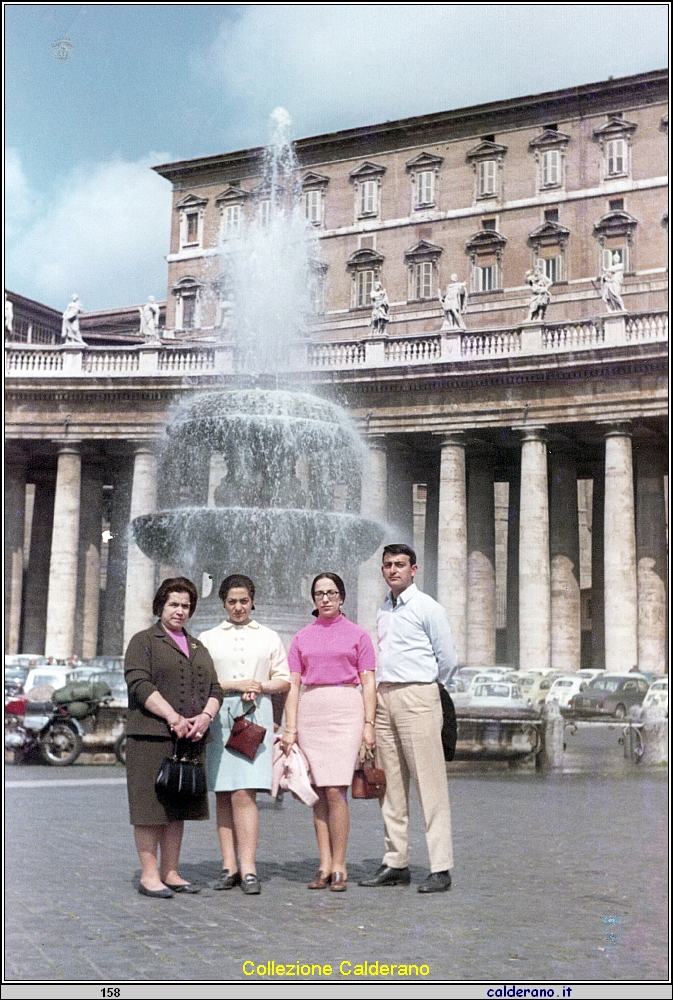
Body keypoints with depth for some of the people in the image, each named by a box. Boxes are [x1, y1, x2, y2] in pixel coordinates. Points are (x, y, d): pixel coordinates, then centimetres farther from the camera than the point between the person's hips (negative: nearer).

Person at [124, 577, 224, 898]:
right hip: (151, 736, -6)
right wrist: (174, 719, -18)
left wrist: (205, 716, -7)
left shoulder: (198, 648, 22)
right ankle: (149, 875, 2)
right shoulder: (143, 641, 4)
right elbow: (140, 684, -10)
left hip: (190, 739, 6)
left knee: (178, 807, 8)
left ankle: (170, 873, 14)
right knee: (151, 804, -4)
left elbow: (215, 689, 14)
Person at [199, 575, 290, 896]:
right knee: (223, 795, -1)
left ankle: (247, 869, -12)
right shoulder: (208, 638, 15)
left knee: (244, 793, -12)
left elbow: (284, 681, 15)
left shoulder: (269, 637, 18)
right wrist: (234, 685, -6)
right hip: (219, 716, 1)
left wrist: (261, 686, -4)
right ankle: (229, 866, 3)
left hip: (256, 715, -1)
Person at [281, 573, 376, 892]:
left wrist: (369, 724, -4)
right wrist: (290, 727, 2)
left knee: (335, 791, -10)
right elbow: (293, 684, 10)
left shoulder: (357, 635, 7)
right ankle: (324, 866, 7)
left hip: (345, 710, -3)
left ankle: (339, 867, -2)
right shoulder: (302, 638, 12)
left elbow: (369, 683, 4)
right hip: (310, 712, 3)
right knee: (319, 792, 2)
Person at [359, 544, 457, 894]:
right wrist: (382, 688, 16)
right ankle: (395, 863, 13)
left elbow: (447, 659, -1)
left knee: (429, 783, -7)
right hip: (384, 697, 7)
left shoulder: (427, 608, -3)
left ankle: (440, 868, -6)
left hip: (417, 697, -7)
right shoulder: (383, 612, 17)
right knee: (391, 784, 8)